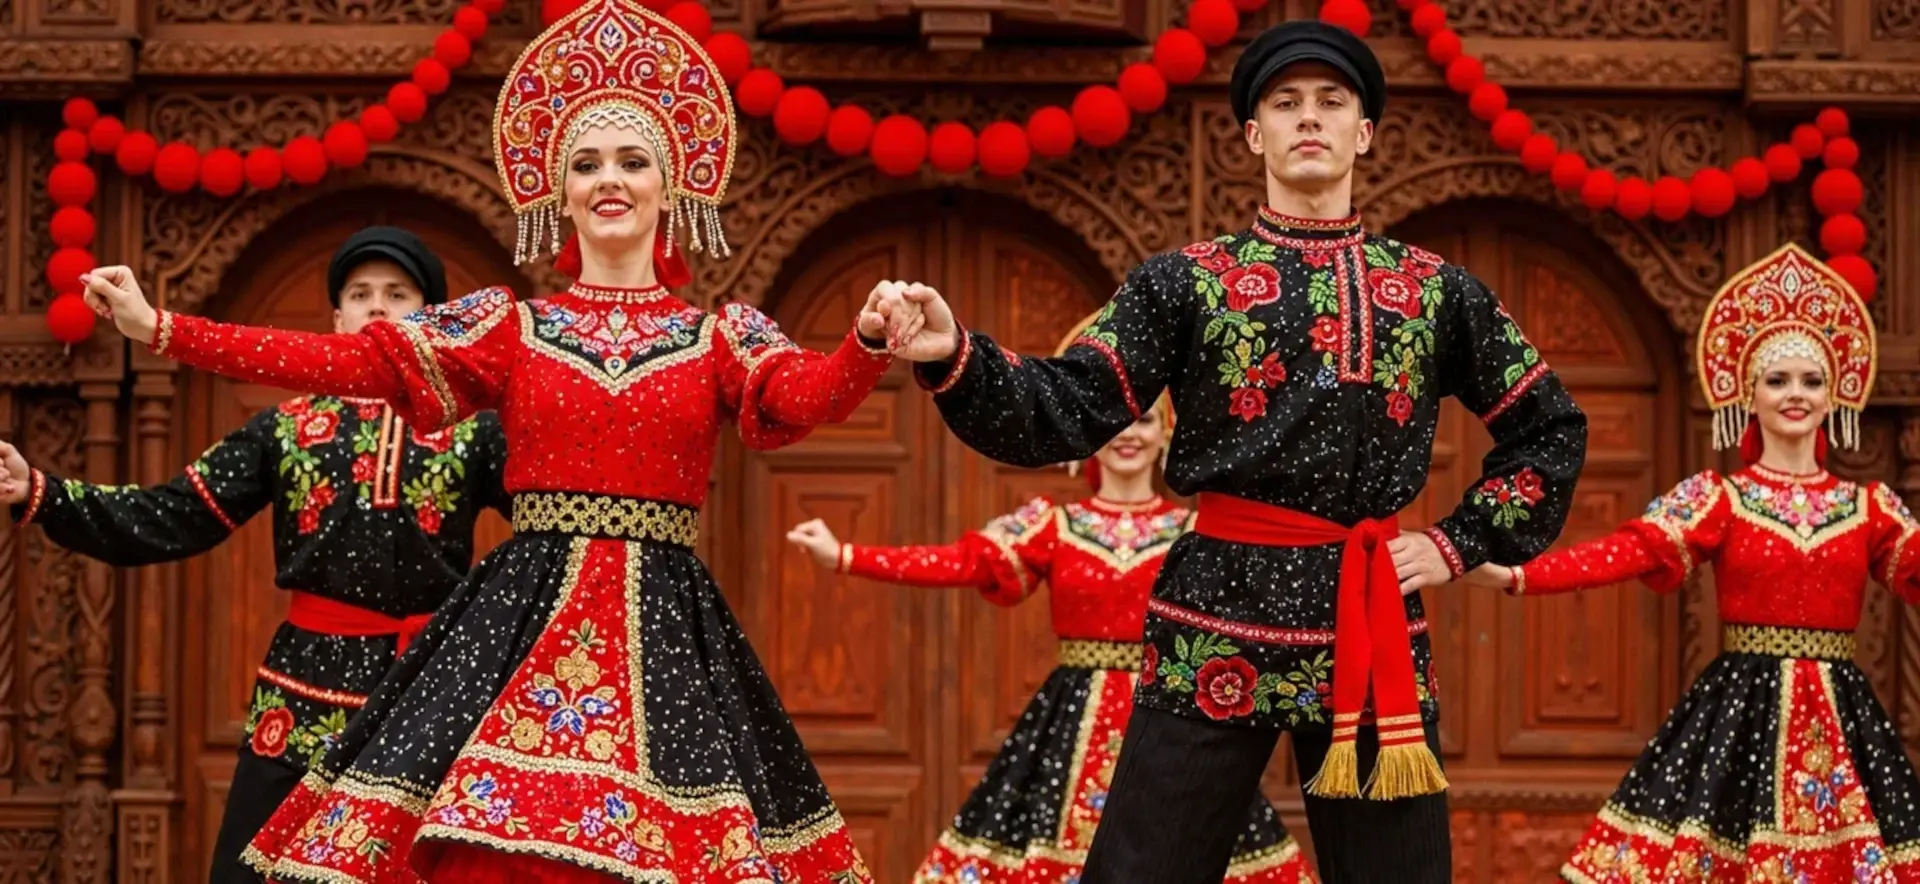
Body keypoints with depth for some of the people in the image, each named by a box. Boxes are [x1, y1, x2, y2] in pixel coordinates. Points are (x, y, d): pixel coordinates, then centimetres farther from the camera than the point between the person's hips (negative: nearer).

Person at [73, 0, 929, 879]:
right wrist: (158, 330, -4)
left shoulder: (722, 337, 7)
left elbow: (807, 397, -12)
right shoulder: (508, 327, 8)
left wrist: (872, 340, -36)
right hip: (521, 622, 1)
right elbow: (351, 362, 2)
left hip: (662, 630, 0)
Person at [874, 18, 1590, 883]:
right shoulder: (1185, 281, 5)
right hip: (1218, 615, -2)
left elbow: (1552, 430, 18)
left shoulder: (1437, 290, 10)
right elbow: (1068, 413, -4)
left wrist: (1460, 544, 7)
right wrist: (954, 358, -20)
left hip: (1375, 617, 2)